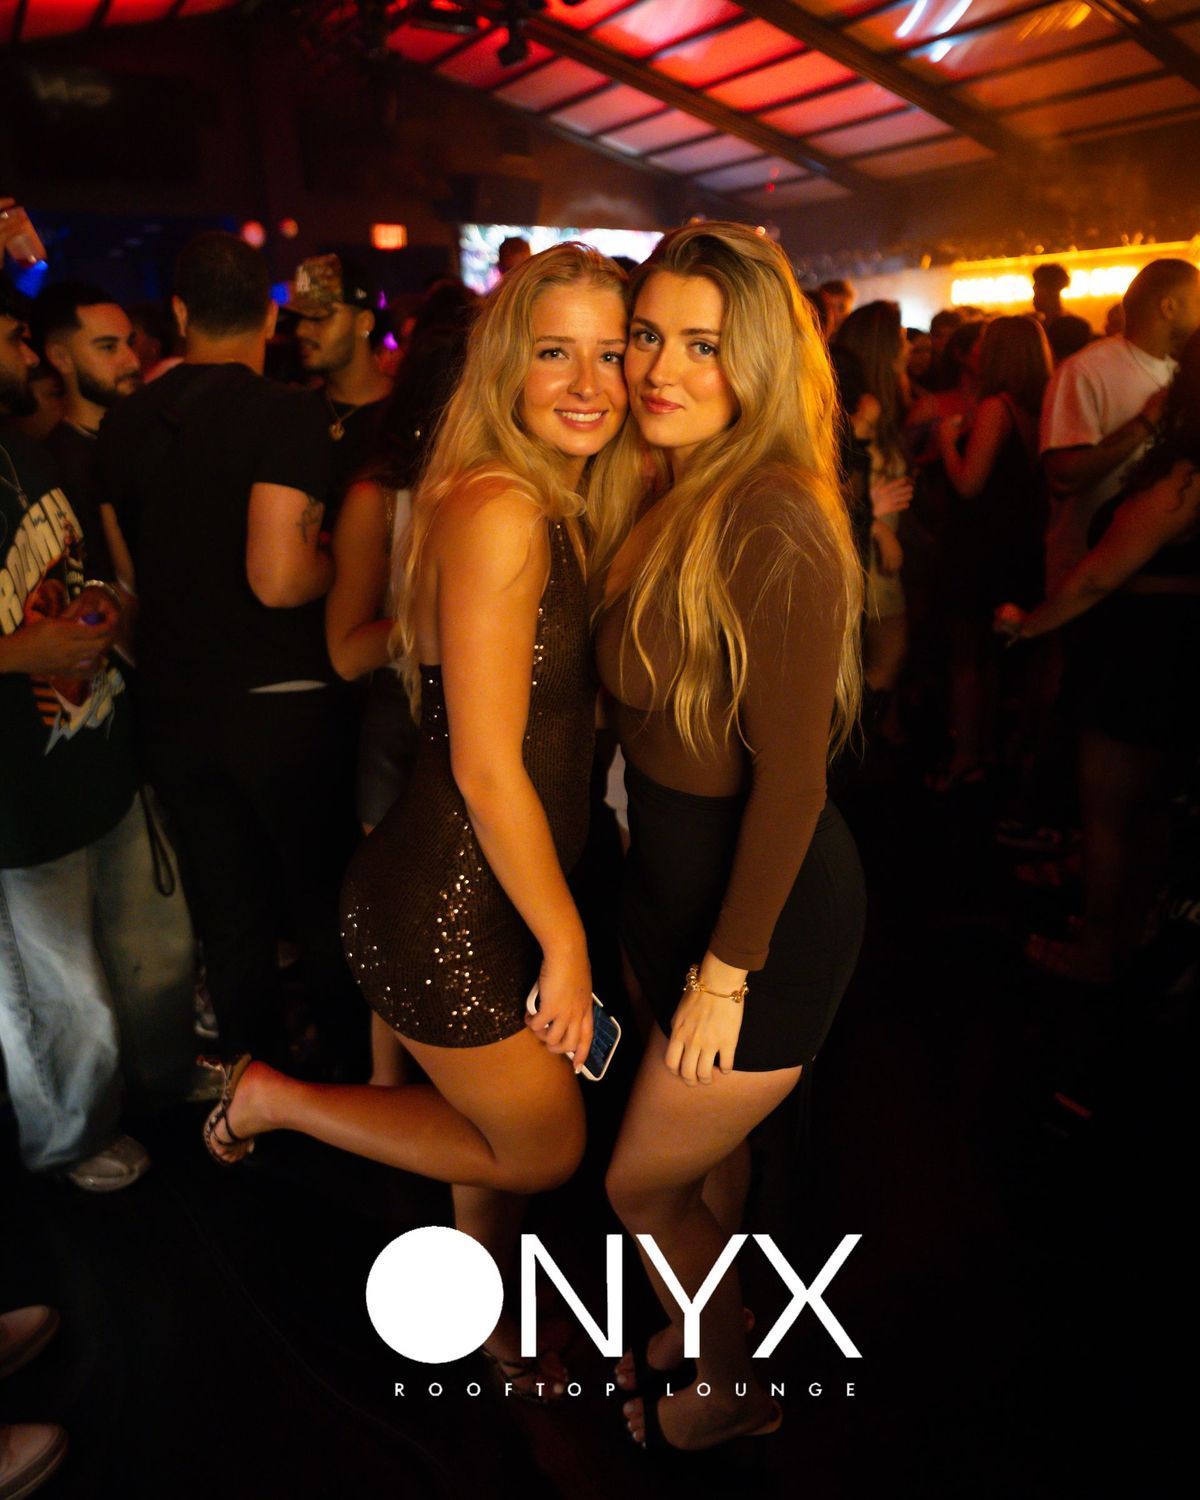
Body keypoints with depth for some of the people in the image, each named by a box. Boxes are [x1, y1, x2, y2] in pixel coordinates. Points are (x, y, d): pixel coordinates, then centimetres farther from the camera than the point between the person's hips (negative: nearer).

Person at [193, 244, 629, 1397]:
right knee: (545, 1149, 12)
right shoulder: (497, 509, -23)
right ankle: (274, 1100, 24)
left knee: (506, 1132, 25)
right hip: (449, 909, -9)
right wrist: (566, 946, -15)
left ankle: (486, 1326, 53)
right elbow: (484, 765, -23)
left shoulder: (568, 507, 7)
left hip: (504, 893, 9)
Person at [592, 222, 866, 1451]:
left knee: (642, 1184, 11)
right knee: (705, 1148, 28)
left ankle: (734, 1391, 40)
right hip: (674, 881, 8)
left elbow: (791, 774, -23)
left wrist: (727, 970, -16)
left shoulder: (775, 530, -25)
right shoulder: (660, 498, 2)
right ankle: (695, 1329, 55)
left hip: (769, 913, -8)